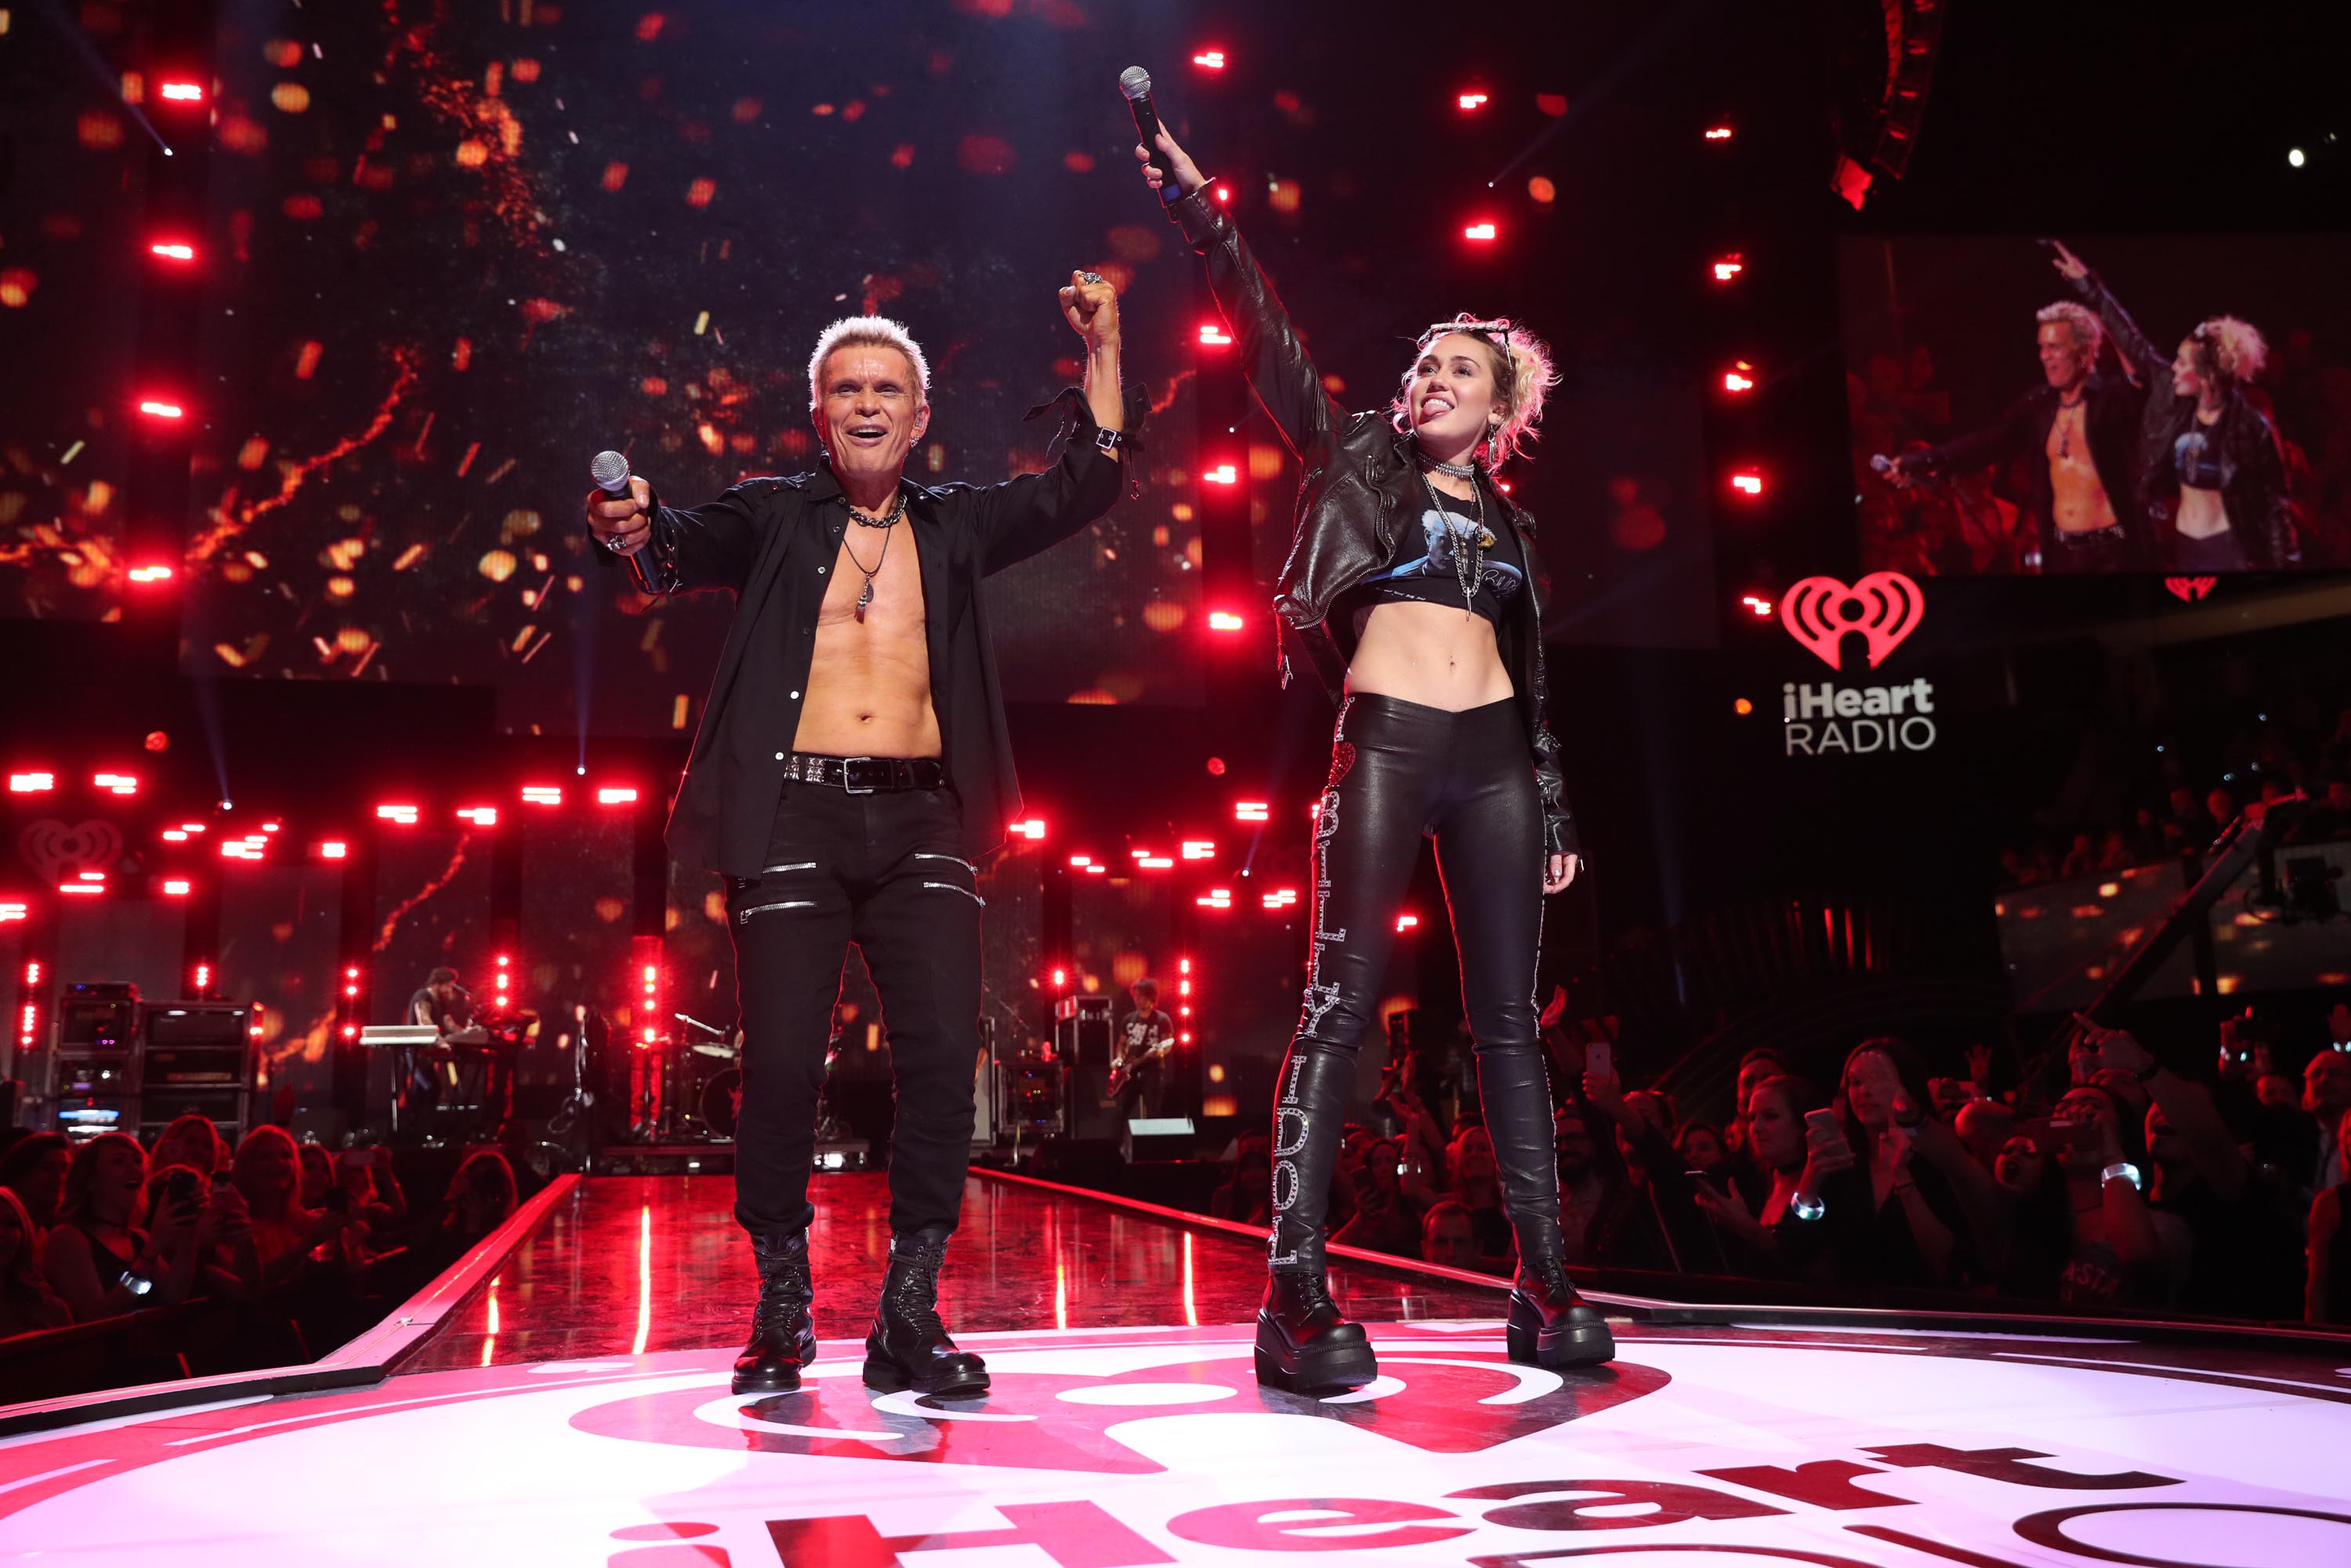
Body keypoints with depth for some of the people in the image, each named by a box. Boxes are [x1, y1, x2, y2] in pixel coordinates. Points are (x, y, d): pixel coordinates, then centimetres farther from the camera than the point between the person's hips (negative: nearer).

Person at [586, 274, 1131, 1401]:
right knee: (781, 1065, -6)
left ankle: (910, 1317, 3)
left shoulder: (954, 525, 18)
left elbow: (1084, 487, 16)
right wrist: (637, 534, -30)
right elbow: (689, 549, -7)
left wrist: (1104, 353, 11)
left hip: (922, 816, 2)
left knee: (944, 1056, -8)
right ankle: (780, 1313, 12)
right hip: (793, 812, -2)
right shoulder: (774, 516, 11)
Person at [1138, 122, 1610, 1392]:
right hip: (1383, 744, -4)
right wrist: (1205, 218, -5)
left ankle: (1544, 1287, 7)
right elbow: (1269, 343, 2)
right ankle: (1295, 1292, -13)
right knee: (1342, 1003, -11)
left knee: (1509, 1017, 2)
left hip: (1493, 762, 4)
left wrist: (1555, 810, 16)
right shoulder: (1360, 459, 12)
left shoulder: (1508, 524, 21)